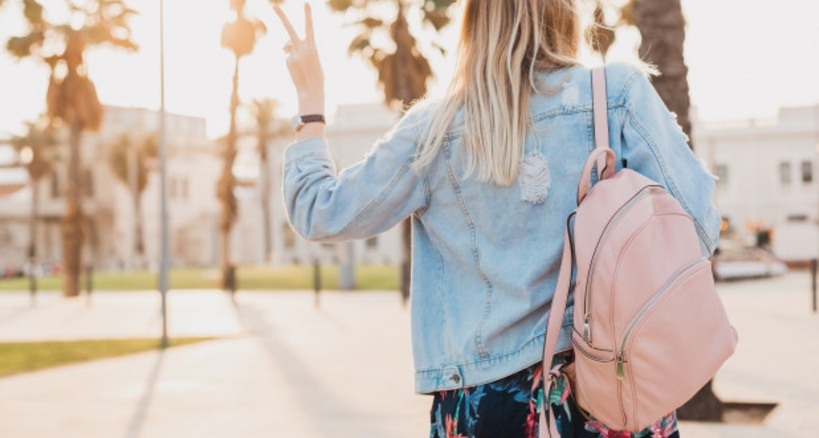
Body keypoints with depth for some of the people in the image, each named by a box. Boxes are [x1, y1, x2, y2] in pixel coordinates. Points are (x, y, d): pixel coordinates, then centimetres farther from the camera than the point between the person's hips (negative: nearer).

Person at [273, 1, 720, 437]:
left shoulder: (433, 131, -2)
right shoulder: (620, 92, -5)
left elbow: (318, 214, 8)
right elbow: (696, 226, -7)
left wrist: (310, 101, 19)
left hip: (486, 402, 1)